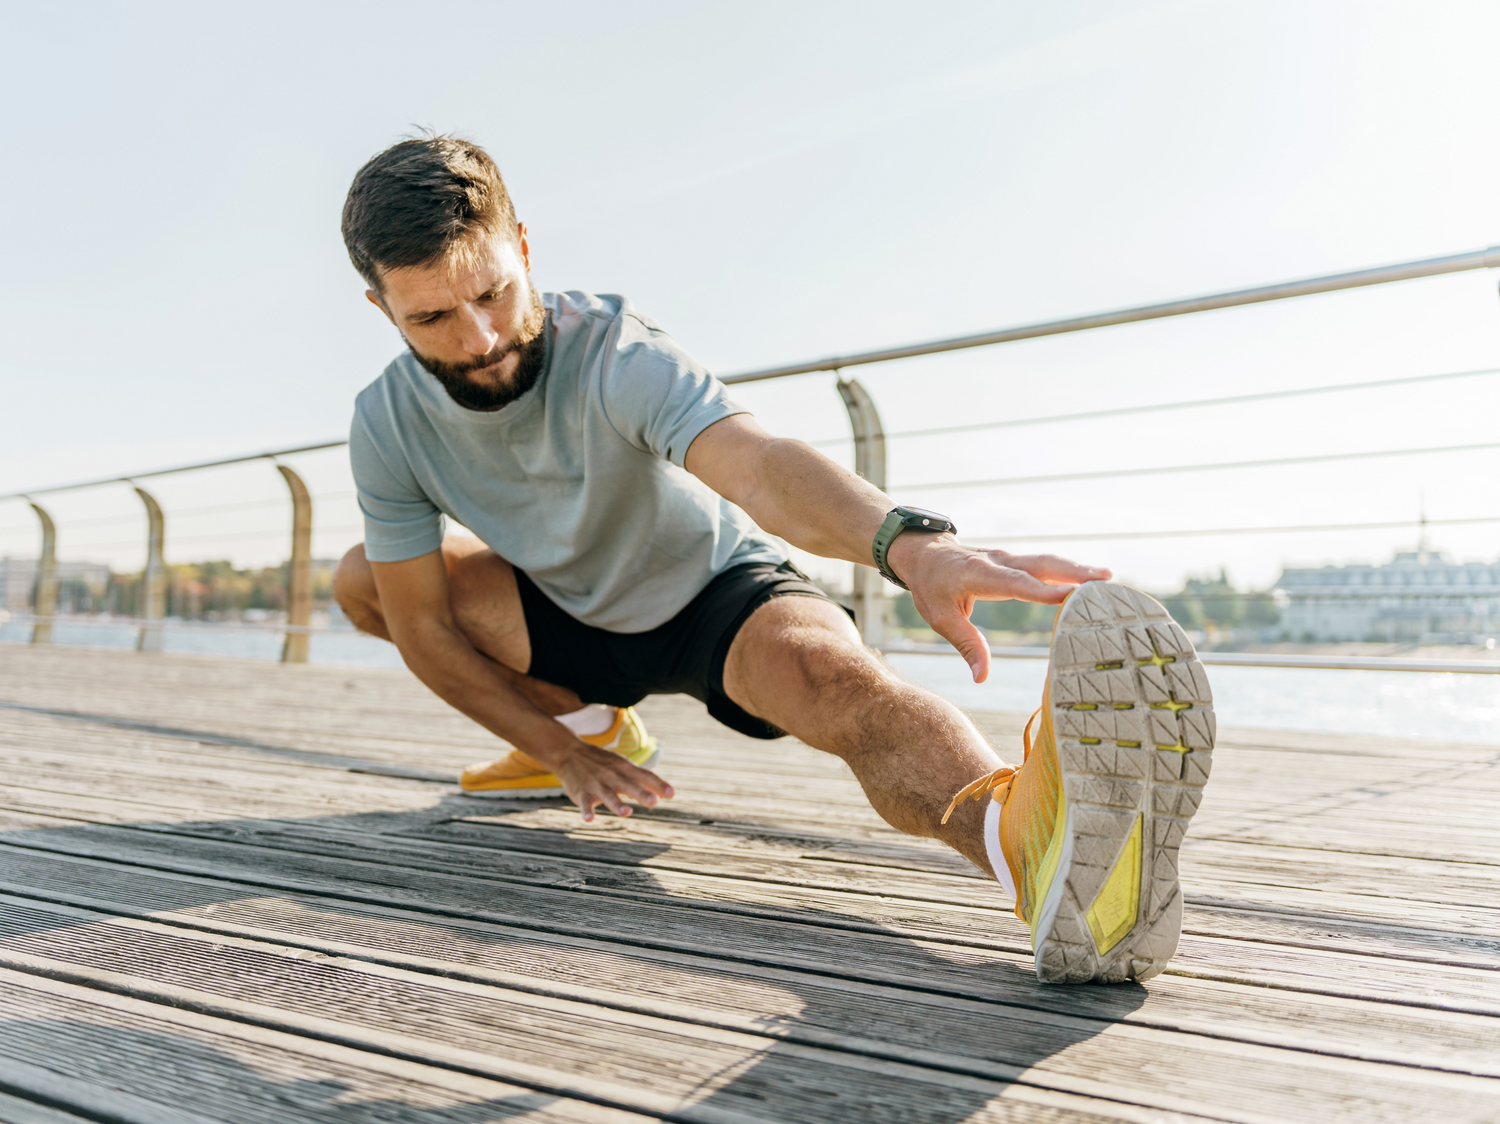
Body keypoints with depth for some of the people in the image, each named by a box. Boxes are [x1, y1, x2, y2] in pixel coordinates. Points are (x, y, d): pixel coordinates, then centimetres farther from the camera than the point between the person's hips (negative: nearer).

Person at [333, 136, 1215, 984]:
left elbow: (758, 463, -49)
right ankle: (588, 722, 5)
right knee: (362, 579, -7)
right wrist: (562, 753, -9)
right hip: (576, 619, 6)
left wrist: (911, 542, -69)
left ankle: (1032, 842, -70)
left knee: (828, 671, -39)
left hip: (721, 594, -6)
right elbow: (421, 628, -9)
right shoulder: (388, 427, -15)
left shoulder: (616, 353, -29)